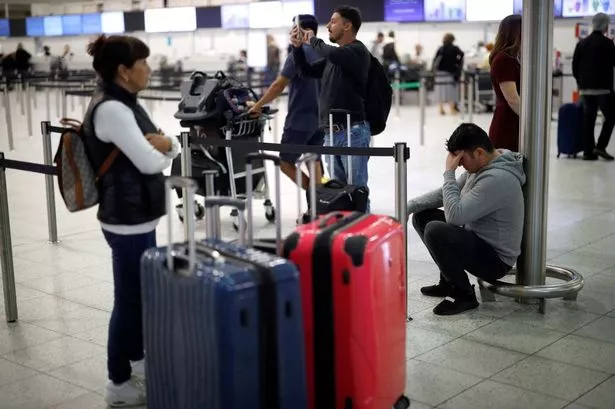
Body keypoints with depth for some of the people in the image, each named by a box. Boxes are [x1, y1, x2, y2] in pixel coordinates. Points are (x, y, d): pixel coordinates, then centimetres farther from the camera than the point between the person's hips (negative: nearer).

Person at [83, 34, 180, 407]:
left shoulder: (127, 103, 11)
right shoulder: (111, 109, -19)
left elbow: (172, 150, 11)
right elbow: (150, 162, -22)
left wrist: (167, 143, -11)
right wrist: (159, 148, -1)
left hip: (139, 216, 10)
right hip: (128, 221, -10)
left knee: (142, 291, 21)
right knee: (130, 297, -1)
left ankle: (139, 360, 38)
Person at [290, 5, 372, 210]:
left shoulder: (357, 51, -9)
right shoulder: (335, 55, 16)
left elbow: (331, 54, -29)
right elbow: (308, 71, 25)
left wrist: (313, 40, -9)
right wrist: (298, 47, 9)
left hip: (353, 131, -9)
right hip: (333, 132, 9)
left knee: (357, 189, -8)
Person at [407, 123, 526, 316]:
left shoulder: (497, 179, -28)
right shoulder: (482, 166, 3)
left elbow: (455, 215, -31)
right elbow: (445, 194, 11)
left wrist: (449, 172, -22)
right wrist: (407, 207, 1)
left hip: (495, 260, -10)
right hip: (478, 241, 10)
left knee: (434, 231, -29)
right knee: (422, 216, 10)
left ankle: (465, 295, -9)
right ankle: (450, 281, 18)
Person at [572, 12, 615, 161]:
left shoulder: (582, 43, 7)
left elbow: (575, 65, 10)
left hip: (585, 88, 5)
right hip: (603, 88, -5)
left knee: (588, 119, 8)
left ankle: (588, 151, 7)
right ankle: (600, 146, -4)